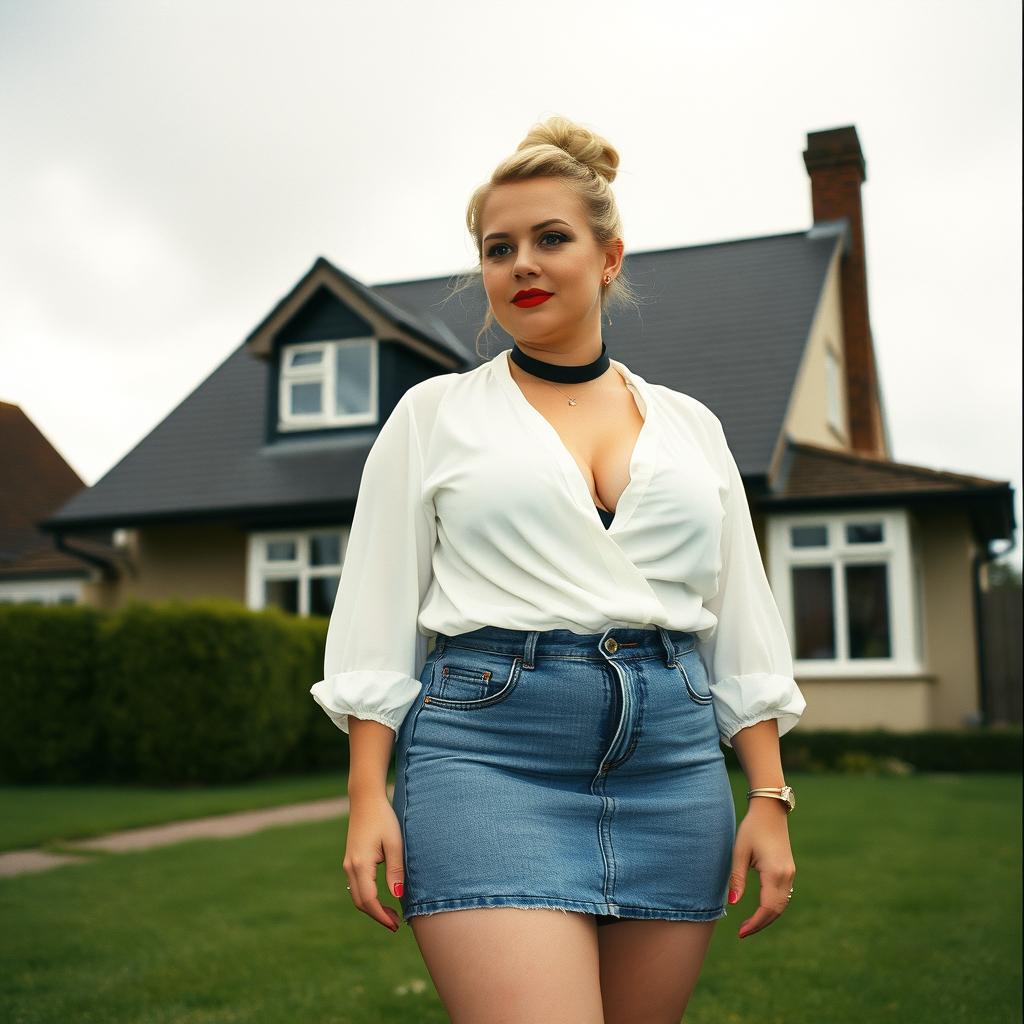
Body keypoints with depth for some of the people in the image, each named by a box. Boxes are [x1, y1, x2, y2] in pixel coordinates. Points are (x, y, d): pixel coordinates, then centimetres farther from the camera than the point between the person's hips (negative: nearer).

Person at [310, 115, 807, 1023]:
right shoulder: (435, 414, 8)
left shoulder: (690, 426, 14)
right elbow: (379, 617, 5)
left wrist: (770, 797, 6)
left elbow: (742, 623, 13)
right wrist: (368, 797, -2)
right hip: (489, 751, -3)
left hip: (673, 761, 4)